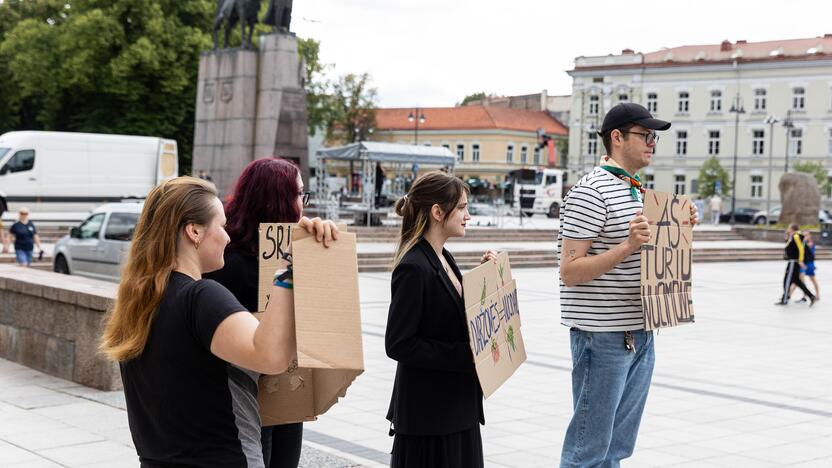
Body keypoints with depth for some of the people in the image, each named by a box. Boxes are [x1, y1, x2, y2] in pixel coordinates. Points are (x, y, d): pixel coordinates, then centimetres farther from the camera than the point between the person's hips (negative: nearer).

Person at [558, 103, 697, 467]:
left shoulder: (636, 191, 16)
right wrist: (628, 245, -26)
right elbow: (570, 271, -18)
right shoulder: (590, 192, -13)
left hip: (639, 334, 9)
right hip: (602, 336, -9)